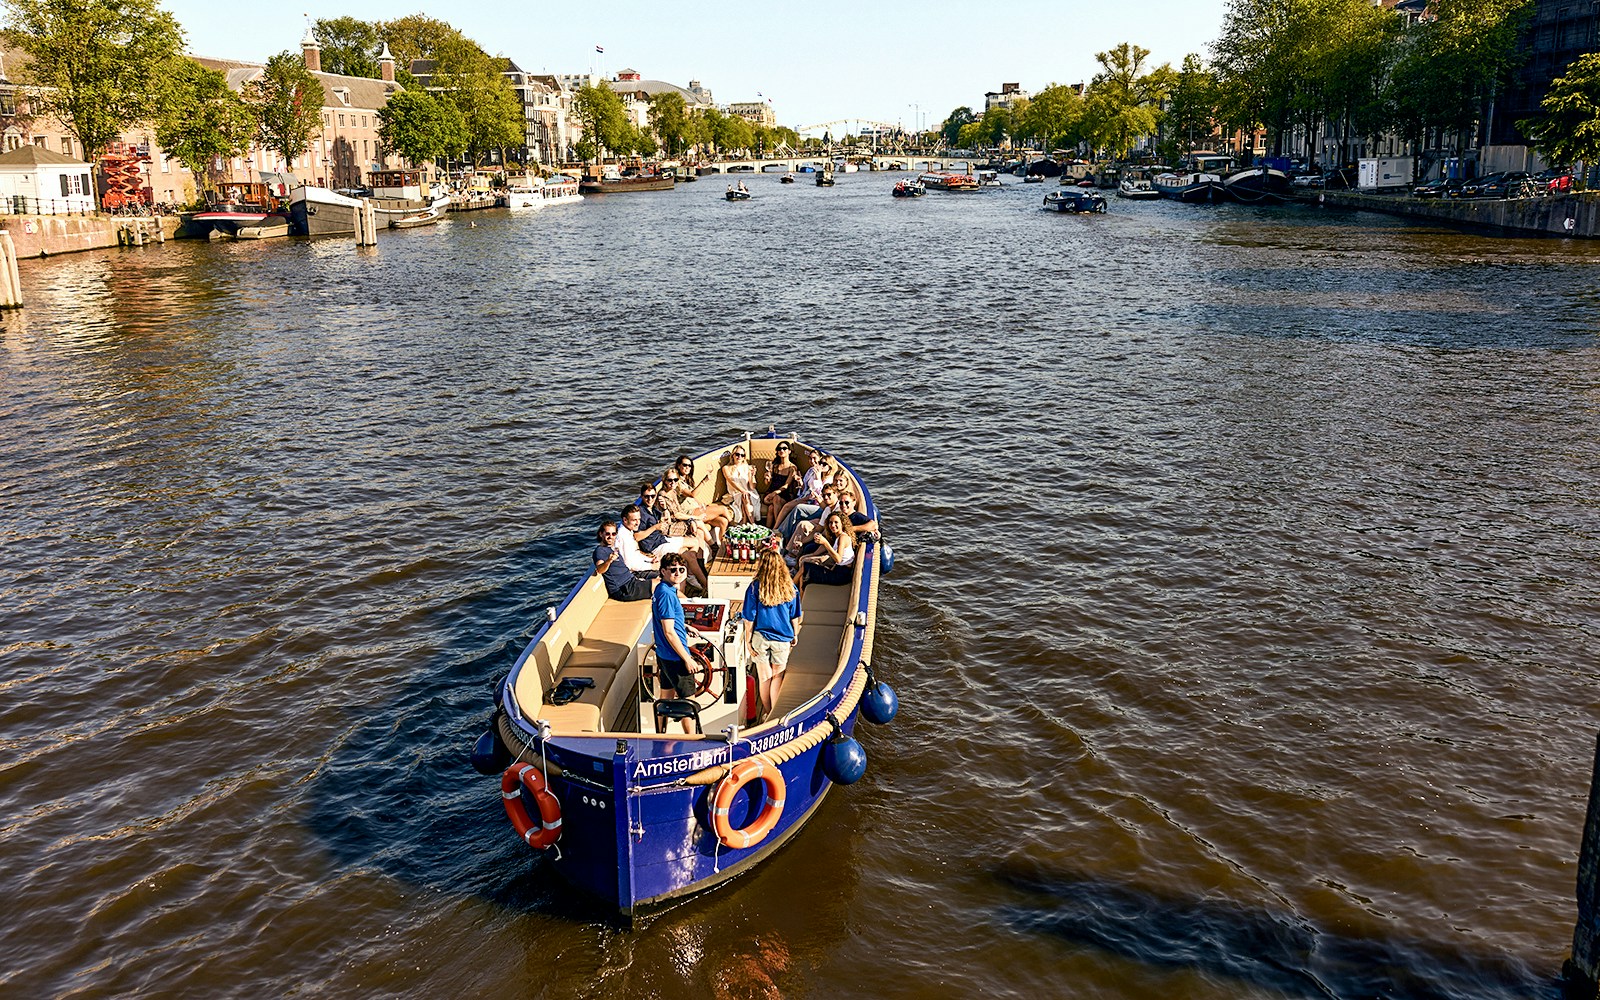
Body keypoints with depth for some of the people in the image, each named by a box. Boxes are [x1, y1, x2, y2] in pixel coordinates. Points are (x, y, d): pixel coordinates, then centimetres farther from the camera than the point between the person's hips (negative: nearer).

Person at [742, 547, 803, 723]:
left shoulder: (755, 587, -13)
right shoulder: (789, 587, -7)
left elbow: (749, 618, -9)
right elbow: (795, 616, 3)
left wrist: (748, 640, 1)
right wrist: (794, 636, 16)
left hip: (760, 637, -1)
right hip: (782, 638, 1)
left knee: (765, 677, 12)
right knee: (777, 676, 12)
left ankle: (767, 713, 25)